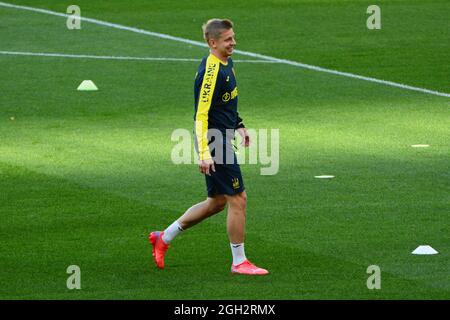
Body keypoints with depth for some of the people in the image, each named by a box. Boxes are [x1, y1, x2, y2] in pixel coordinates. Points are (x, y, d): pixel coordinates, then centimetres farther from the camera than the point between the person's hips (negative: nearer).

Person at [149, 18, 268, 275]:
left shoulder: (227, 64, 10)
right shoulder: (210, 72, -21)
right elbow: (201, 115, -23)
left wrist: (239, 125, 24)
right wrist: (204, 153, -26)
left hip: (223, 141, 10)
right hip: (214, 144, -10)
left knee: (217, 202, 17)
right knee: (238, 199, -5)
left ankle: (164, 238, 27)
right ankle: (239, 262, 6)